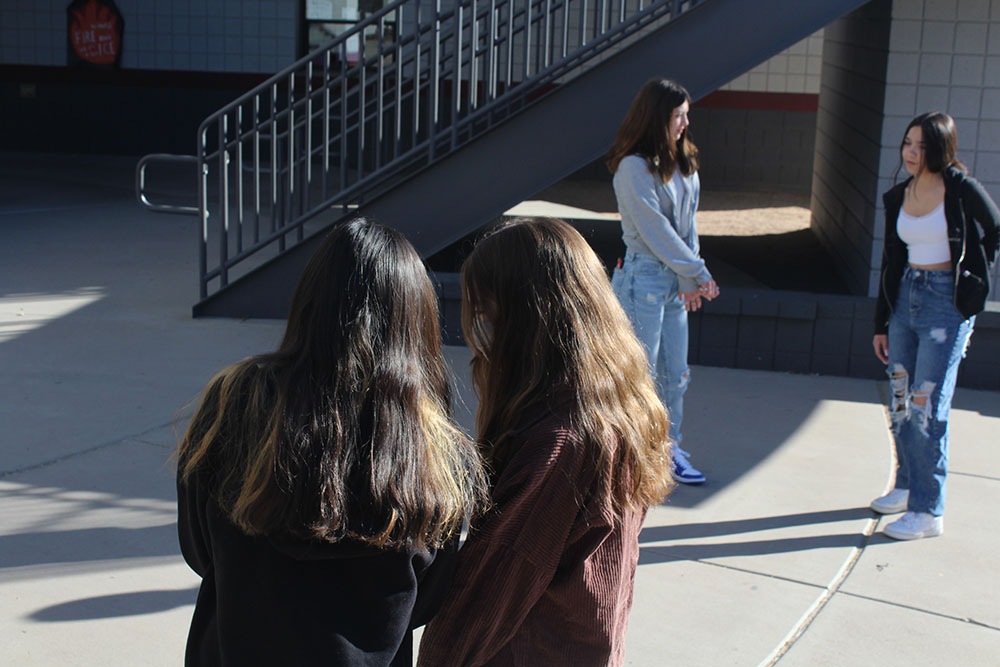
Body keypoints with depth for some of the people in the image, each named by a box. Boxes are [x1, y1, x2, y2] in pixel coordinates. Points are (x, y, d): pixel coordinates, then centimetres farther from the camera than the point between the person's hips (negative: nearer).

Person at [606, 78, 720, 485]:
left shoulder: (683, 165, 9)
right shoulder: (634, 167, -14)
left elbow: (688, 222, 8)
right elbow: (655, 231, -15)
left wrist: (690, 279, -2)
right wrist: (699, 273, -10)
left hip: (675, 281, 7)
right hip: (642, 279, -7)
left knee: (675, 373, 12)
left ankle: (668, 449, 24)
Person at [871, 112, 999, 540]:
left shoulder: (961, 189, -11)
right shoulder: (898, 198, 7)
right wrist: (881, 324, 14)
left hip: (947, 303, -6)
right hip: (906, 296, 6)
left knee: (926, 407, -8)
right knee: (900, 403, 12)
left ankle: (928, 511, -1)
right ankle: (906, 486, 29)